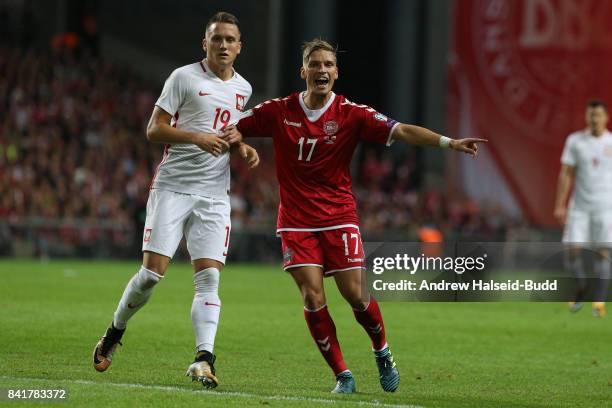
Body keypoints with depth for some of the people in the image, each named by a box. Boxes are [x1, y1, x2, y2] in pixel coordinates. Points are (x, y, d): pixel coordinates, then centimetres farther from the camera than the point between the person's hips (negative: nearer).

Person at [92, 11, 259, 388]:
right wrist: (197, 137, -20)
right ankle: (114, 334, 15)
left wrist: (242, 147, 9)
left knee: (209, 276, -9)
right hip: (173, 185, -4)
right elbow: (154, 130, -6)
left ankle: (204, 359, -16)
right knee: (153, 270, -8)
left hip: (215, 195, 4)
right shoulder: (184, 77, -3)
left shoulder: (242, 88, 14)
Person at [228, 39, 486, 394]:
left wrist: (449, 142, -26)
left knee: (355, 295, -6)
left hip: (339, 217, -1)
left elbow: (401, 131, -14)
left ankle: (383, 352, 24)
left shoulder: (351, 114, -6)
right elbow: (233, 129, 9)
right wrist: (232, 138, -16)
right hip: (296, 221, 1)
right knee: (313, 298, -9)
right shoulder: (279, 111, -2)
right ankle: (342, 374, 4)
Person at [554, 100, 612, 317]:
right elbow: (566, 174, 5)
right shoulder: (575, 141, 4)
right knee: (573, 250, -6)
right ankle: (581, 290, 18)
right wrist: (560, 205, -1)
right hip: (579, 207, 1)